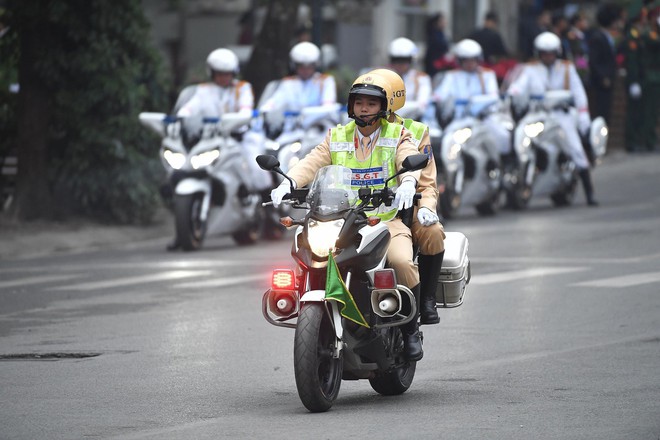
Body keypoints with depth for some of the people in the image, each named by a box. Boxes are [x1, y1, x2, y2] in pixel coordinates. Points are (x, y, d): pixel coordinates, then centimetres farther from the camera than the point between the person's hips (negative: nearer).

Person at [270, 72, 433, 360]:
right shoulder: (337, 138, 15)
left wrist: (408, 182, -37)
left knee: (402, 261, -31)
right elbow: (313, 162, 1)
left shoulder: (397, 136, 8)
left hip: (388, 221, -2)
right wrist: (287, 183, -20)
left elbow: (410, 159, -12)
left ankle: (411, 329, -11)